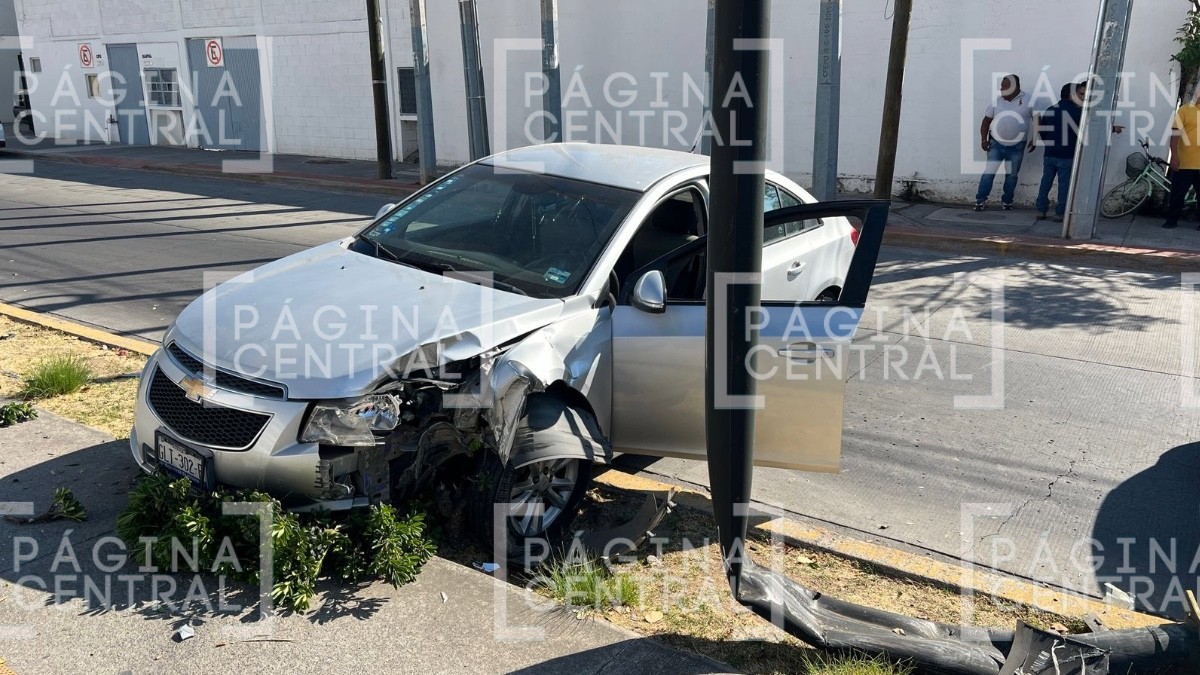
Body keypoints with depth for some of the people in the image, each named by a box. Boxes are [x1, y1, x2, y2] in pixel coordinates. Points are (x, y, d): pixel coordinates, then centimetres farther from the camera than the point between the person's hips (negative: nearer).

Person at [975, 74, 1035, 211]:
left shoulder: (1028, 100, -5)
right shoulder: (997, 101, 1)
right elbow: (986, 121, 6)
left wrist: (1034, 139, -5)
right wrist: (984, 139, -4)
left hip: (1017, 147, -1)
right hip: (996, 143, 1)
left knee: (1012, 174, 8)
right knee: (989, 171, -5)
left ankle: (1007, 200, 19)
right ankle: (980, 199, 0)